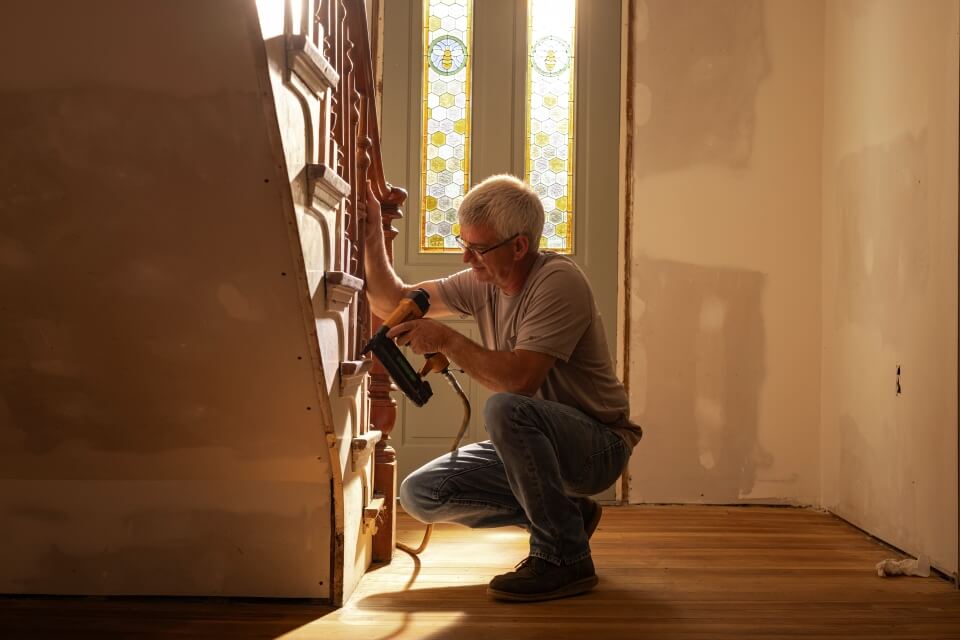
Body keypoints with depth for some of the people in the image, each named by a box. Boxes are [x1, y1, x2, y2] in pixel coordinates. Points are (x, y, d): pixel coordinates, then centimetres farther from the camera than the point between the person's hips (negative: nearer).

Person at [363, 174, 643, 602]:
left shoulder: (559, 282, -21)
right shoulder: (483, 282, 3)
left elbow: (519, 378, -32)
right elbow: (392, 302, 6)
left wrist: (445, 340, -25)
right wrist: (373, 234, -4)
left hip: (598, 446, -8)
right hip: (540, 444, 8)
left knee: (505, 408, -37)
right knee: (420, 494, -6)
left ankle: (565, 558, -20)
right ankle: (568, 514, 8)